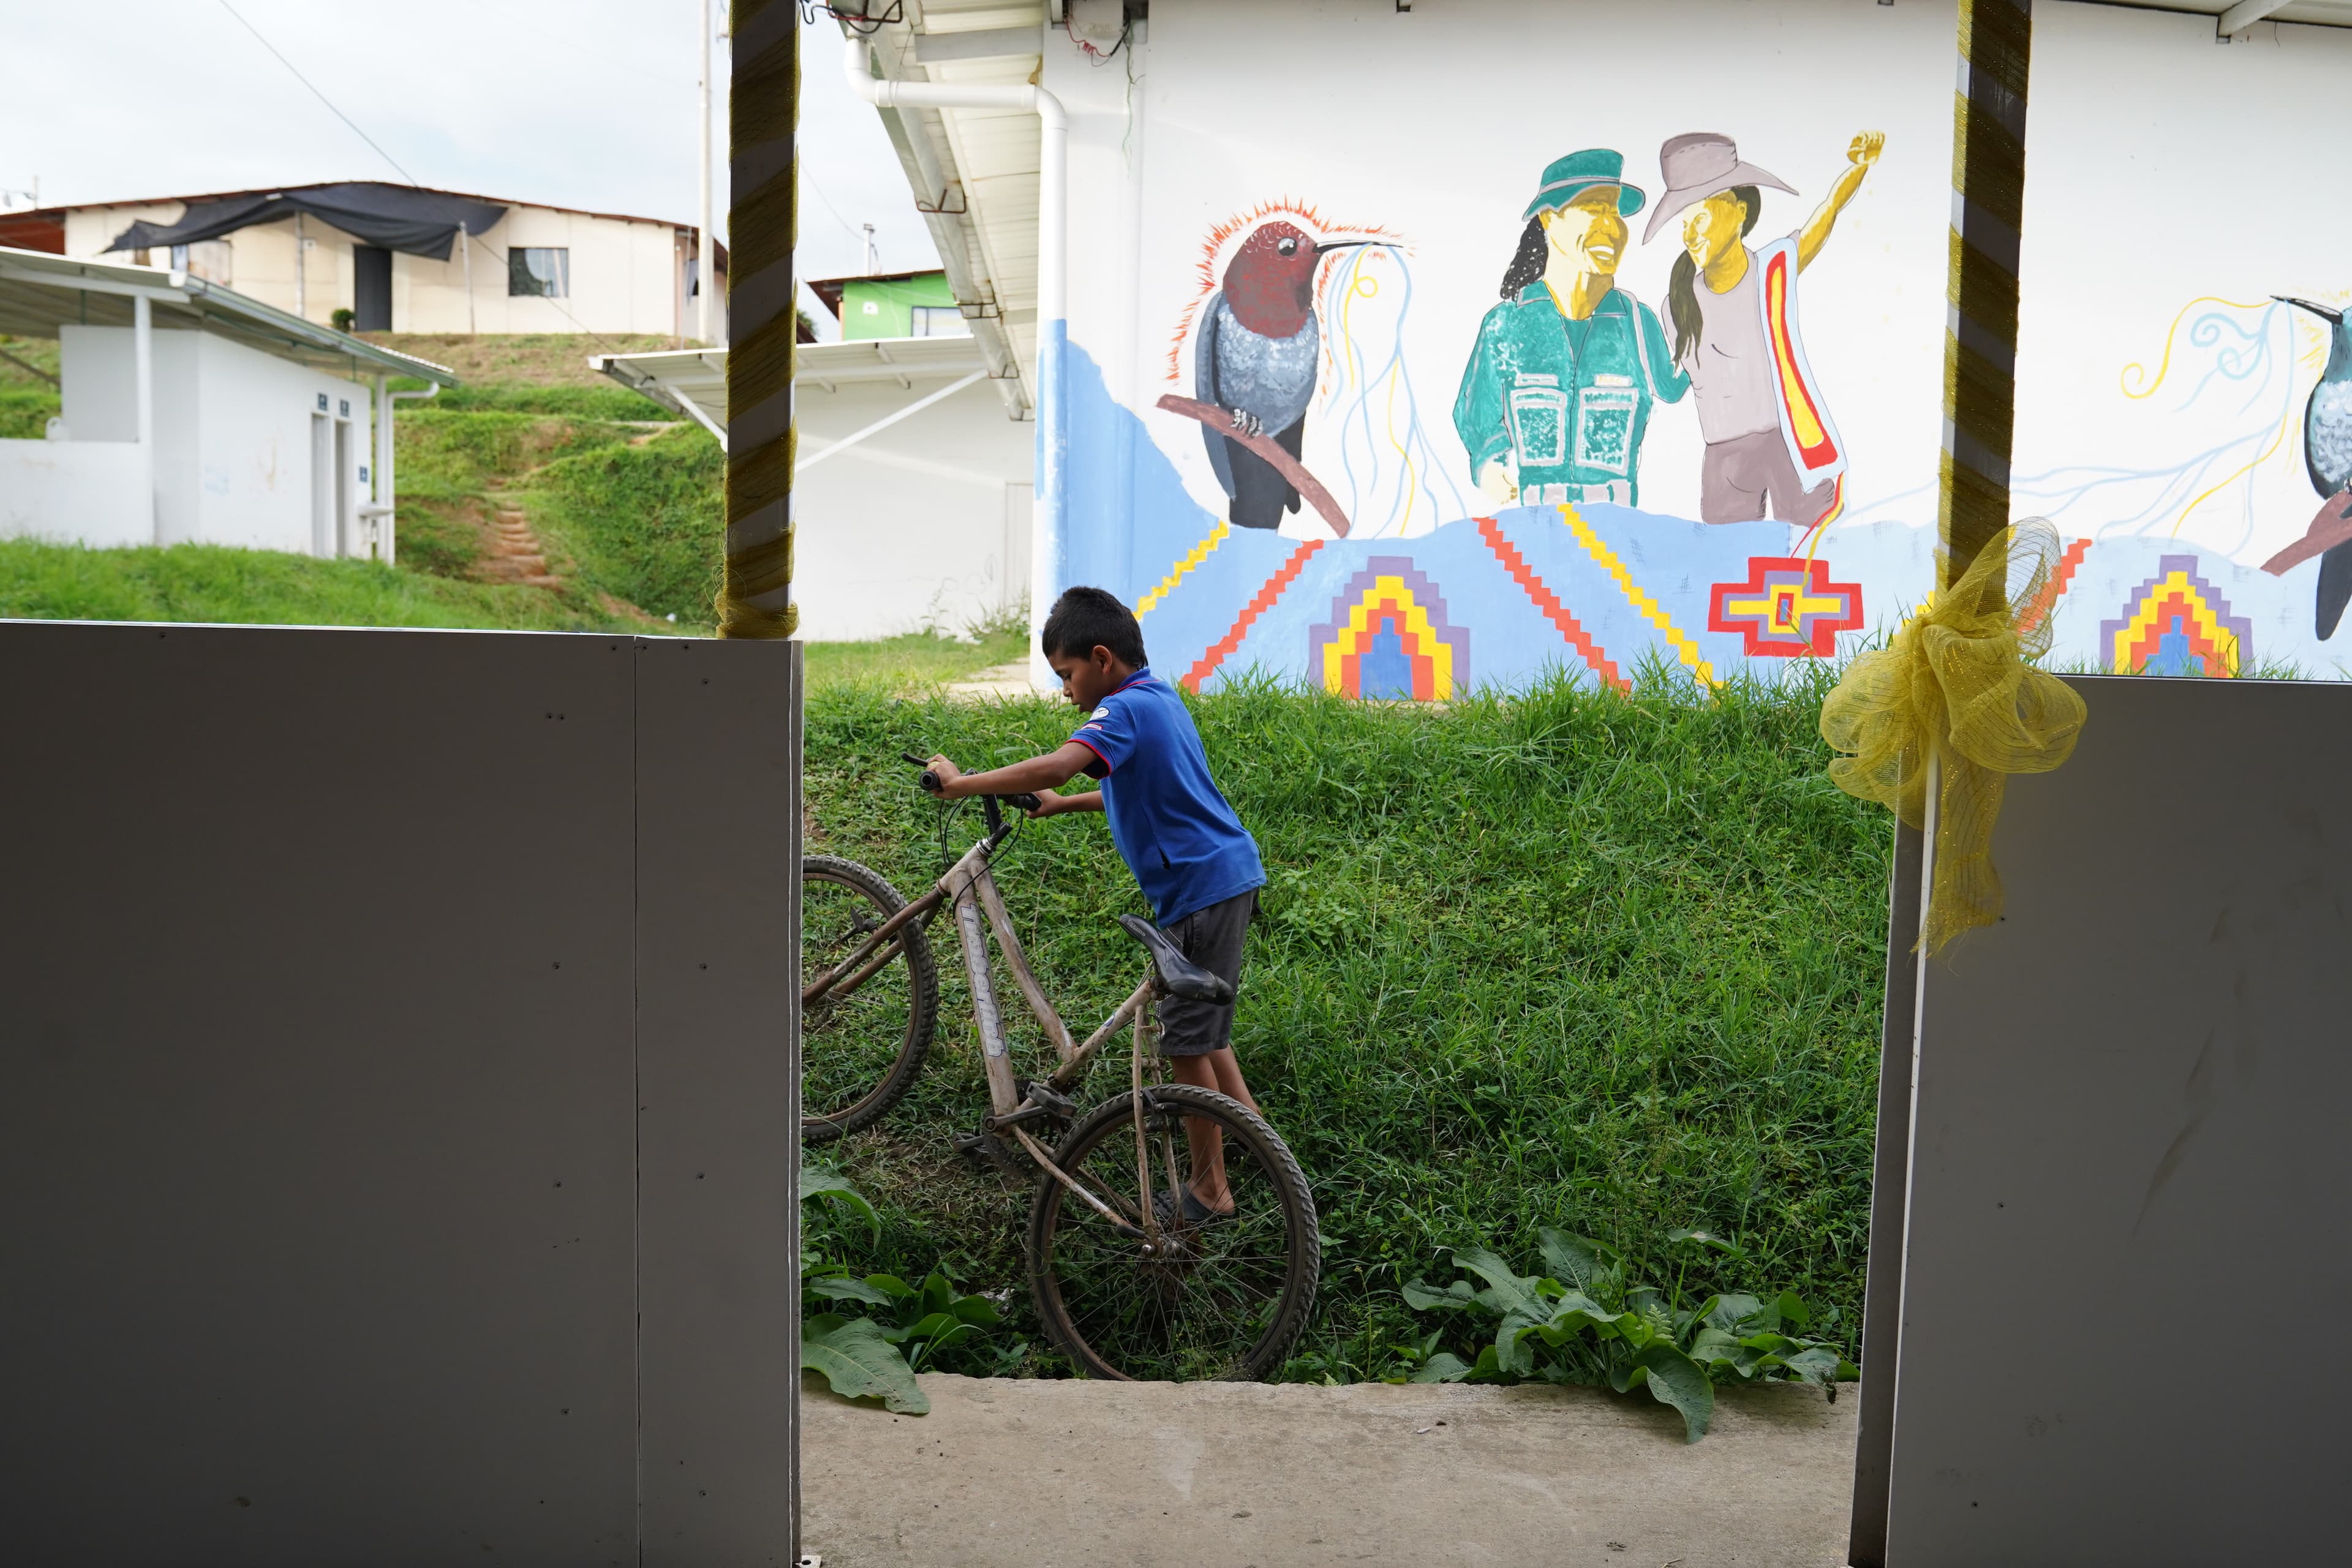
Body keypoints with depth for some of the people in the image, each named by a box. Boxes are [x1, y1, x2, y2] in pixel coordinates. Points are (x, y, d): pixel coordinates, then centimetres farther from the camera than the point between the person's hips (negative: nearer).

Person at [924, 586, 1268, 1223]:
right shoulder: (1159, 699, 15)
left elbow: (1054, 766, -33)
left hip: (1202, 886, -10)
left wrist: (960, 782, -22)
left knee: (1186, 1040, 0)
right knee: (1201, 1023, 25)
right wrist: (1061, 805, 26)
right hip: (1227, 874, 10)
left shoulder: (1125, 709, -16)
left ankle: (1209, 1190, 12)